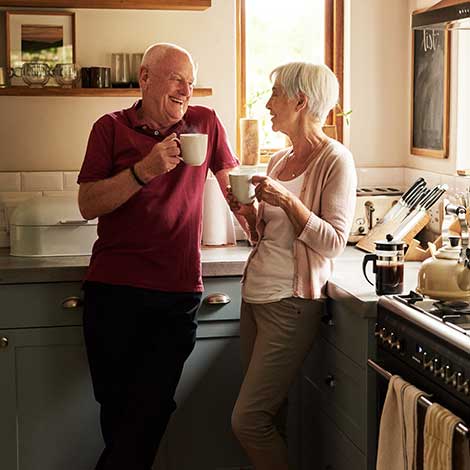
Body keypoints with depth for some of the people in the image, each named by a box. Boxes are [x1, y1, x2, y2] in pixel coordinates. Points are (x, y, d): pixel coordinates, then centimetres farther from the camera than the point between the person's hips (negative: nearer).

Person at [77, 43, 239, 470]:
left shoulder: (205, 123, 8)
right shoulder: (112, 127, 3)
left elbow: (233, 180, 19)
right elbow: (88, 205, -5)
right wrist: (145, 169, -15)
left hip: (179, 293, 1)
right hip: (113, 290, 0)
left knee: (151, 408, -3)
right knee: (115, 405, 9)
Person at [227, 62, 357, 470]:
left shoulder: (335, 160, -9)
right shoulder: (279, 160, 13)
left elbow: (333, 243, -15)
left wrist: (286, 201, -22)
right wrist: (249, 212, 1)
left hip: (292, 303, -7)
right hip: (255, 295, 8)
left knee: (248, 420, -7)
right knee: (270, 416, 10)